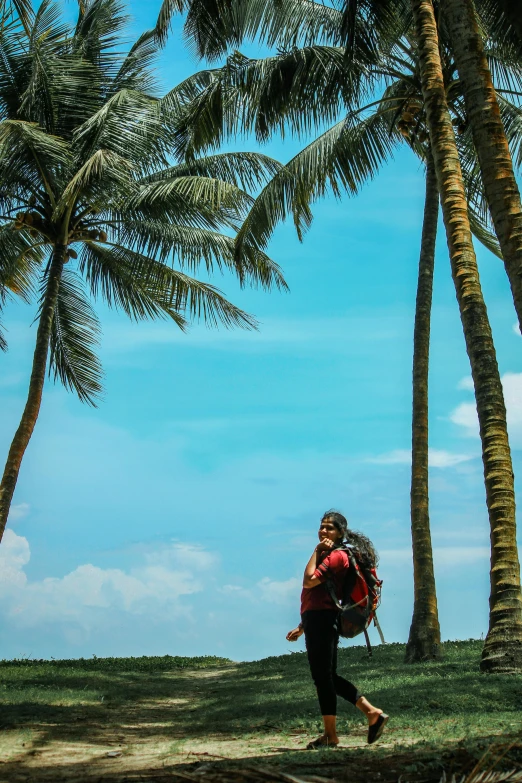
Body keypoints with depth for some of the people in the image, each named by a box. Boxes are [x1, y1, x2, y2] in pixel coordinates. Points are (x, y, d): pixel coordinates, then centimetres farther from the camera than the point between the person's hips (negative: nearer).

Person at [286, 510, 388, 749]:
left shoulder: (337, 556, -9)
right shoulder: (328, 555, 22)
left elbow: (309, 581, -21)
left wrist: (317, 551, -11)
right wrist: (302, 626, 25)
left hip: (322, 621, -11)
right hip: (318, 622, 11)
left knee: (322, 677, -4)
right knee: (328, 677, 14)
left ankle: (330, 736, 5)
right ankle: (373, 713, 17)